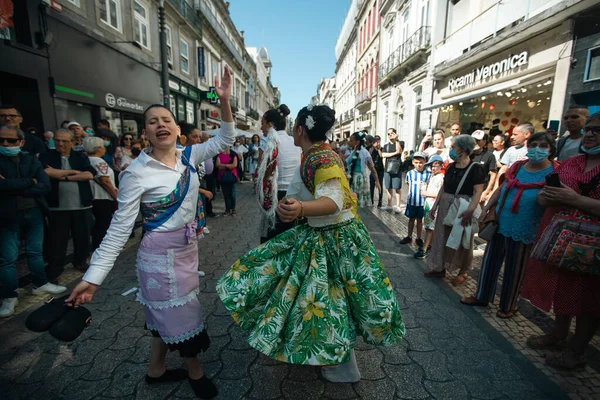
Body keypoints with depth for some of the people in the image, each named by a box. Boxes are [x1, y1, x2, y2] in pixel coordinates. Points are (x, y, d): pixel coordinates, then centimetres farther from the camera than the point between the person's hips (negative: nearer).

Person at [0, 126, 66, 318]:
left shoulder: (31, 160, 2)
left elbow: (45, 186, -10)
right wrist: (28, 182, -12)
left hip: (34, 213, 2)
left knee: (35, 251, 15)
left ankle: (40, 284, 30)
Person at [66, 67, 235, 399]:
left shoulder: (188, 155, -2)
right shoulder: (136, 173, -18)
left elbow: (225, 140, 5)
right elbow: (120, 228, -16)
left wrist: (224, 101, -8)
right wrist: (93, 277, -19)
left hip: (187, 247, 6)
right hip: (161, 253, -6)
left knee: (168, 311, 21)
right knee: (179, 312, 10)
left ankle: (156, 369, 45)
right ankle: (195, 372, 36)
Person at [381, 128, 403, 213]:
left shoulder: (400, 143, 5)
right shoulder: (386, 146, 15)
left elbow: (399, 151, -16)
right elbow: (383, 155, -1)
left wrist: (396, 140, -12)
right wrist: (394, 153, -9)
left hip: (397, 169, -4)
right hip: (388, 169, 4)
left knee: (397, 188, -5)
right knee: (389, 188, 8)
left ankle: (397, 206, -3)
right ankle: (389, 205, 17)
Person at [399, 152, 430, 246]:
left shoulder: (428, 174, -10)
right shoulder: (410, 173, -5)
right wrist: (414, 191, 3)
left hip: (422, 202, -1)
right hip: (411, 201, 1)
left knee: (419, 220, 12)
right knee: (411, 219, 15)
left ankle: (419, 238, 27)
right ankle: (409, 237, 28)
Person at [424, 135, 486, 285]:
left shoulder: (475, 168, -12)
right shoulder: (451, 167, 6)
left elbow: (478, 192, -18)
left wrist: (470, 210, -30)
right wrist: (435, 205, 9)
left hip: (463, 207, -6)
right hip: (446, 205, 6)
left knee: (461, 241, 7)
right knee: (442, 237, 12)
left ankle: (463, 272, 25)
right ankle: (440, 268, 26)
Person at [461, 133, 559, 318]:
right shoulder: (517, 167, 6)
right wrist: (485, 210, 6)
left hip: (523, 229, -4)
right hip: (500, 223, 5)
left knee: (514, 268, 10)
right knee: (490, 261, 14)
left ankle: (508, 305, 31)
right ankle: (481, 296, 32)